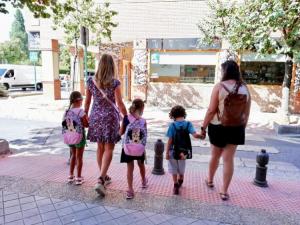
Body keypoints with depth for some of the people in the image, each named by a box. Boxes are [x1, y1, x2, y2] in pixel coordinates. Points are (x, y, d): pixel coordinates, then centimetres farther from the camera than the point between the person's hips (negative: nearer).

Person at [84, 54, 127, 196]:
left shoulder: (90, 81, 1)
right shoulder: (115, 83, -10)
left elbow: (87, 101, 7)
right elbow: (119, 103, -10)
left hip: (96, 116, 4)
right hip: (110, 117, -4)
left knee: (100, 147, 16)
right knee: (109, 149, 1)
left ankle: (104, 177, 30)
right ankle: (101, 181, -9)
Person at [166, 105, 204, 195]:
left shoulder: (172, 125, -13)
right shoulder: (188, 124, -9)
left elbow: (170, 140, -13)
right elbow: (195, 135, -21)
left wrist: (167, 152, -7)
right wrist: (201, 136, 0)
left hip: (173, 151, -3)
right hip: (183, 151, 3)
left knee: (174, 170, 16)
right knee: (181, 169, 25)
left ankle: (176, 187, 19)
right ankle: (180, 183, 46)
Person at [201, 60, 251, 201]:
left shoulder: (219, 86, -12)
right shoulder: (245, 88, 0)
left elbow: (211, 110, -15)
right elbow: (246, 113, 5)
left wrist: (203, 127, -6)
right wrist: (242, 128, 17)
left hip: (218, 127, -2)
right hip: (236, 128, 3)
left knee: (215, 156, 18)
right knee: (229, 159, 8)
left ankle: (210, 180, 41)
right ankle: (224, 191, 17)